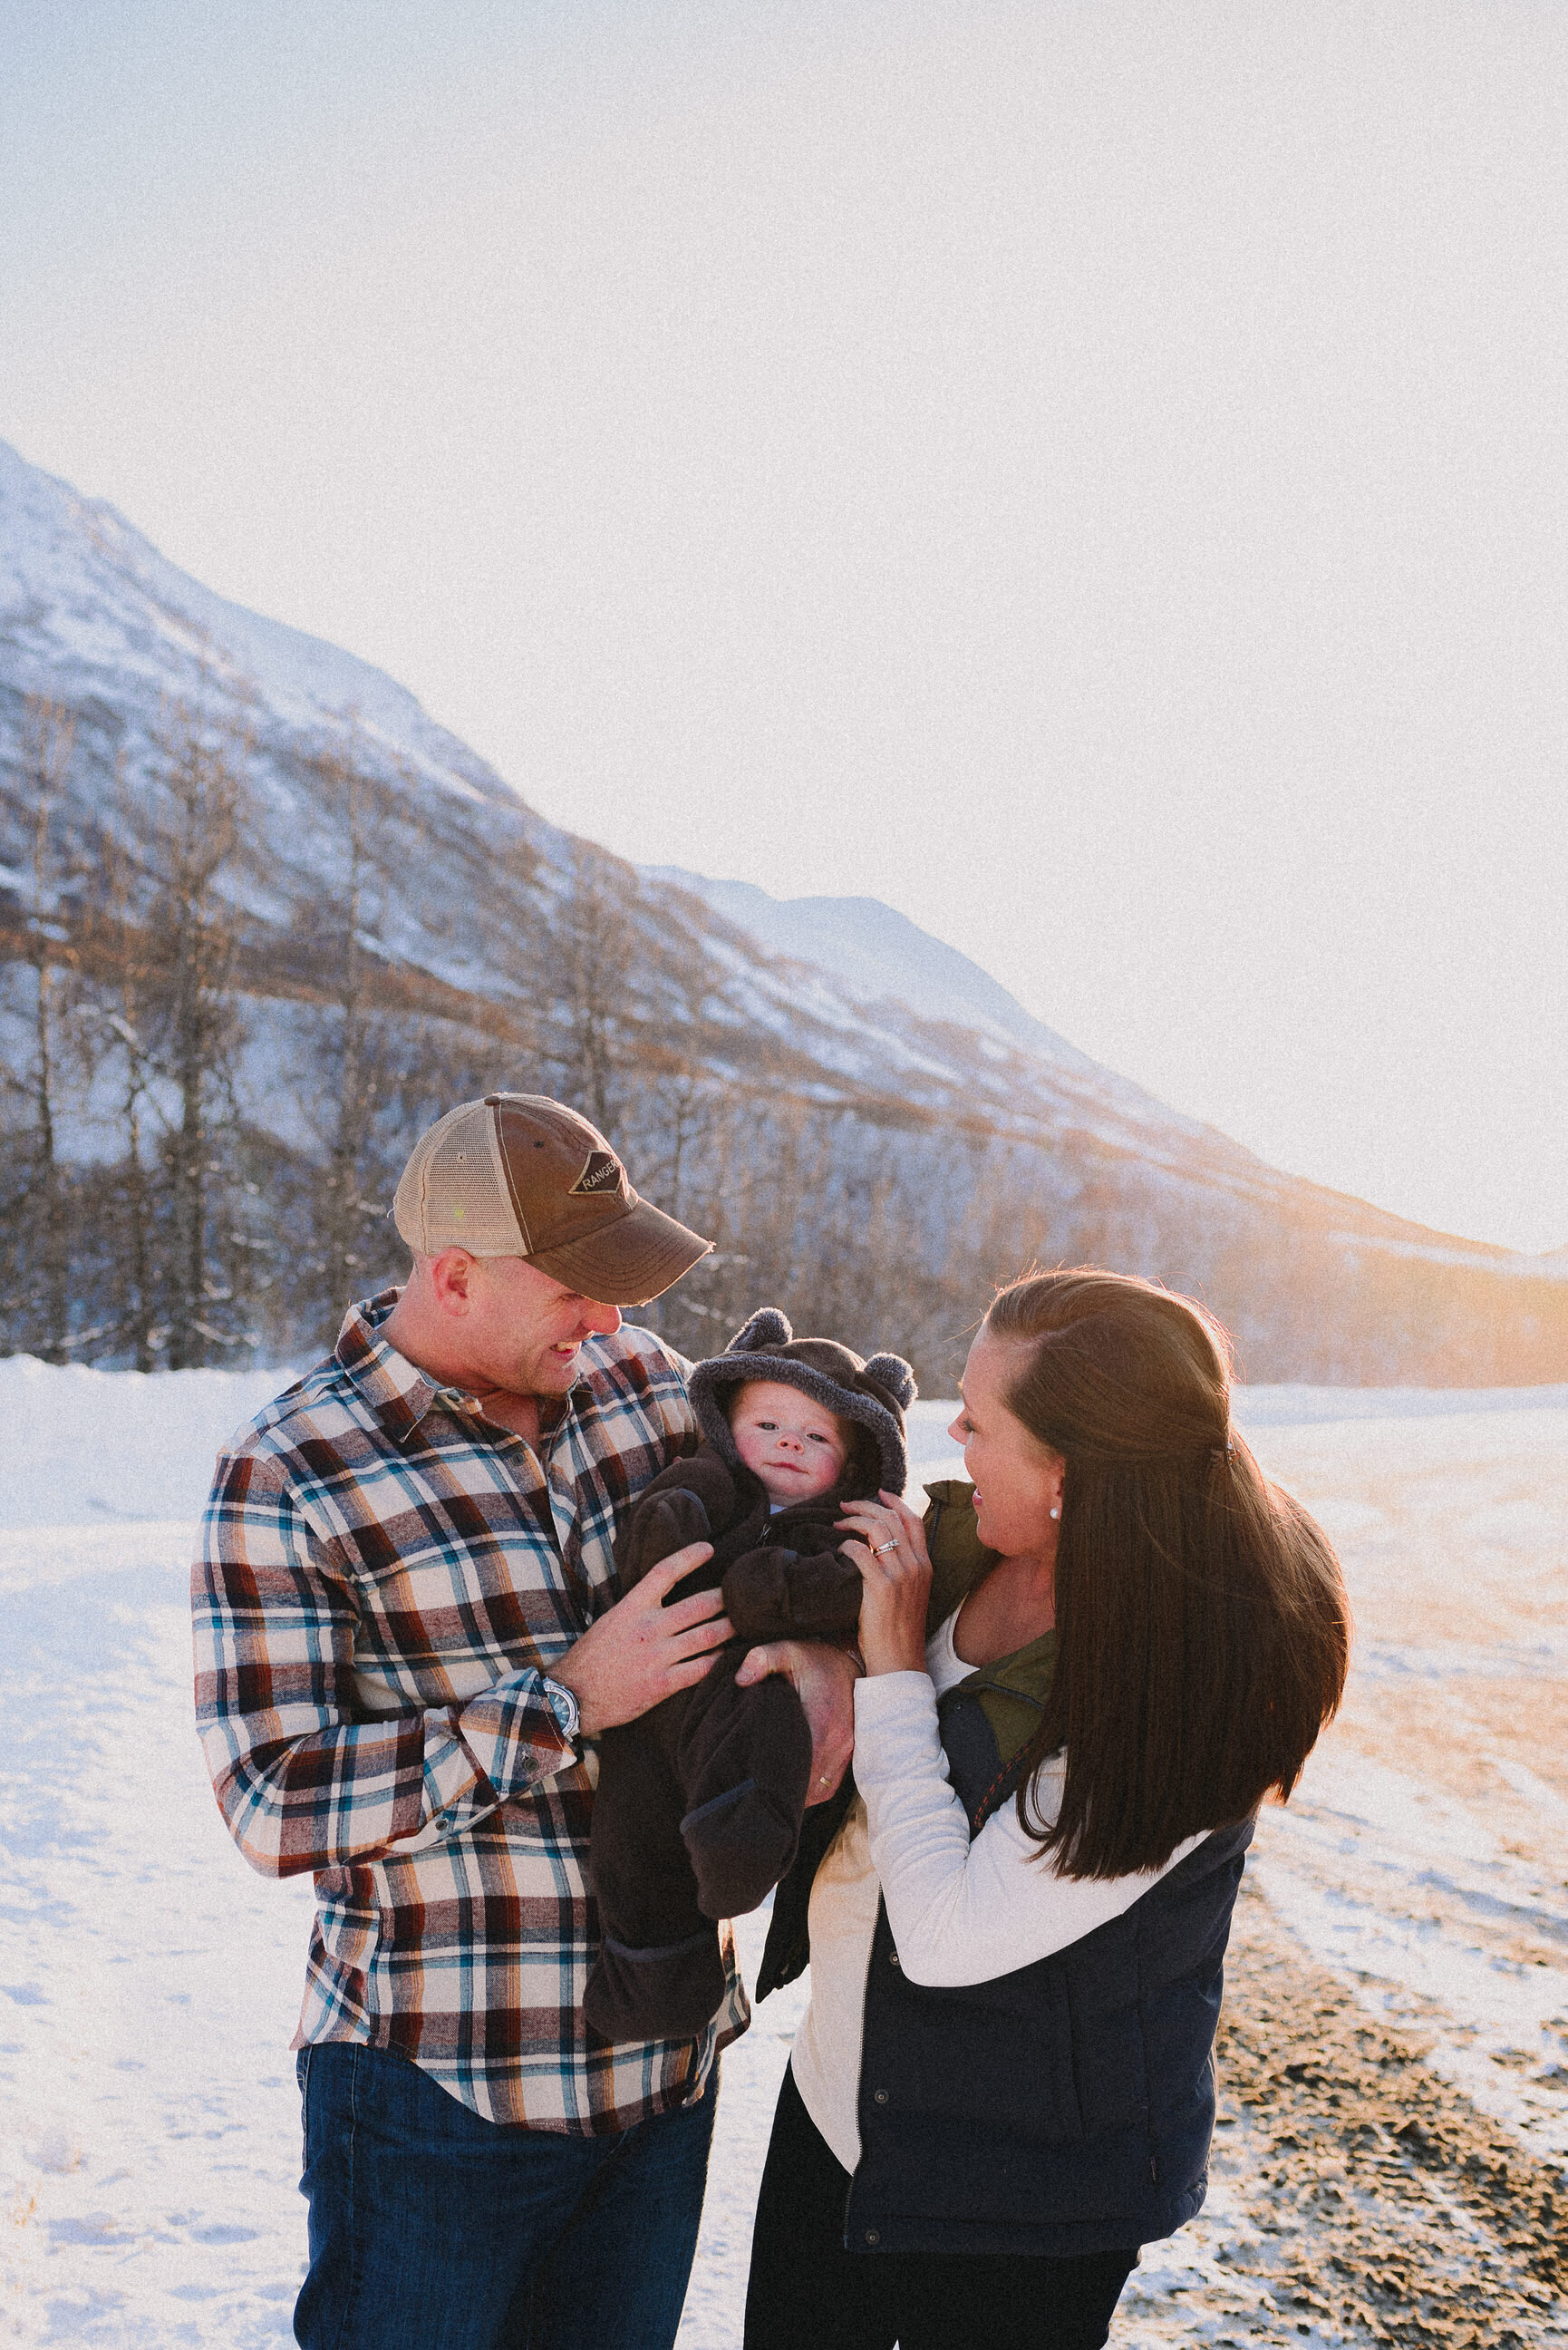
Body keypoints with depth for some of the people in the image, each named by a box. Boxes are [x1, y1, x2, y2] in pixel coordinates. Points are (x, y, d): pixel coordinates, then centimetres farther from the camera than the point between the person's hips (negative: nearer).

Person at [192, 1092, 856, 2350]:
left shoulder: (637, 1381, -2)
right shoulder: (287, 1478, -16)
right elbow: (276, 1806, -20)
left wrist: (820, 1646, -11)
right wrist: (569, 1702, -25)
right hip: (440, 2089, -5)